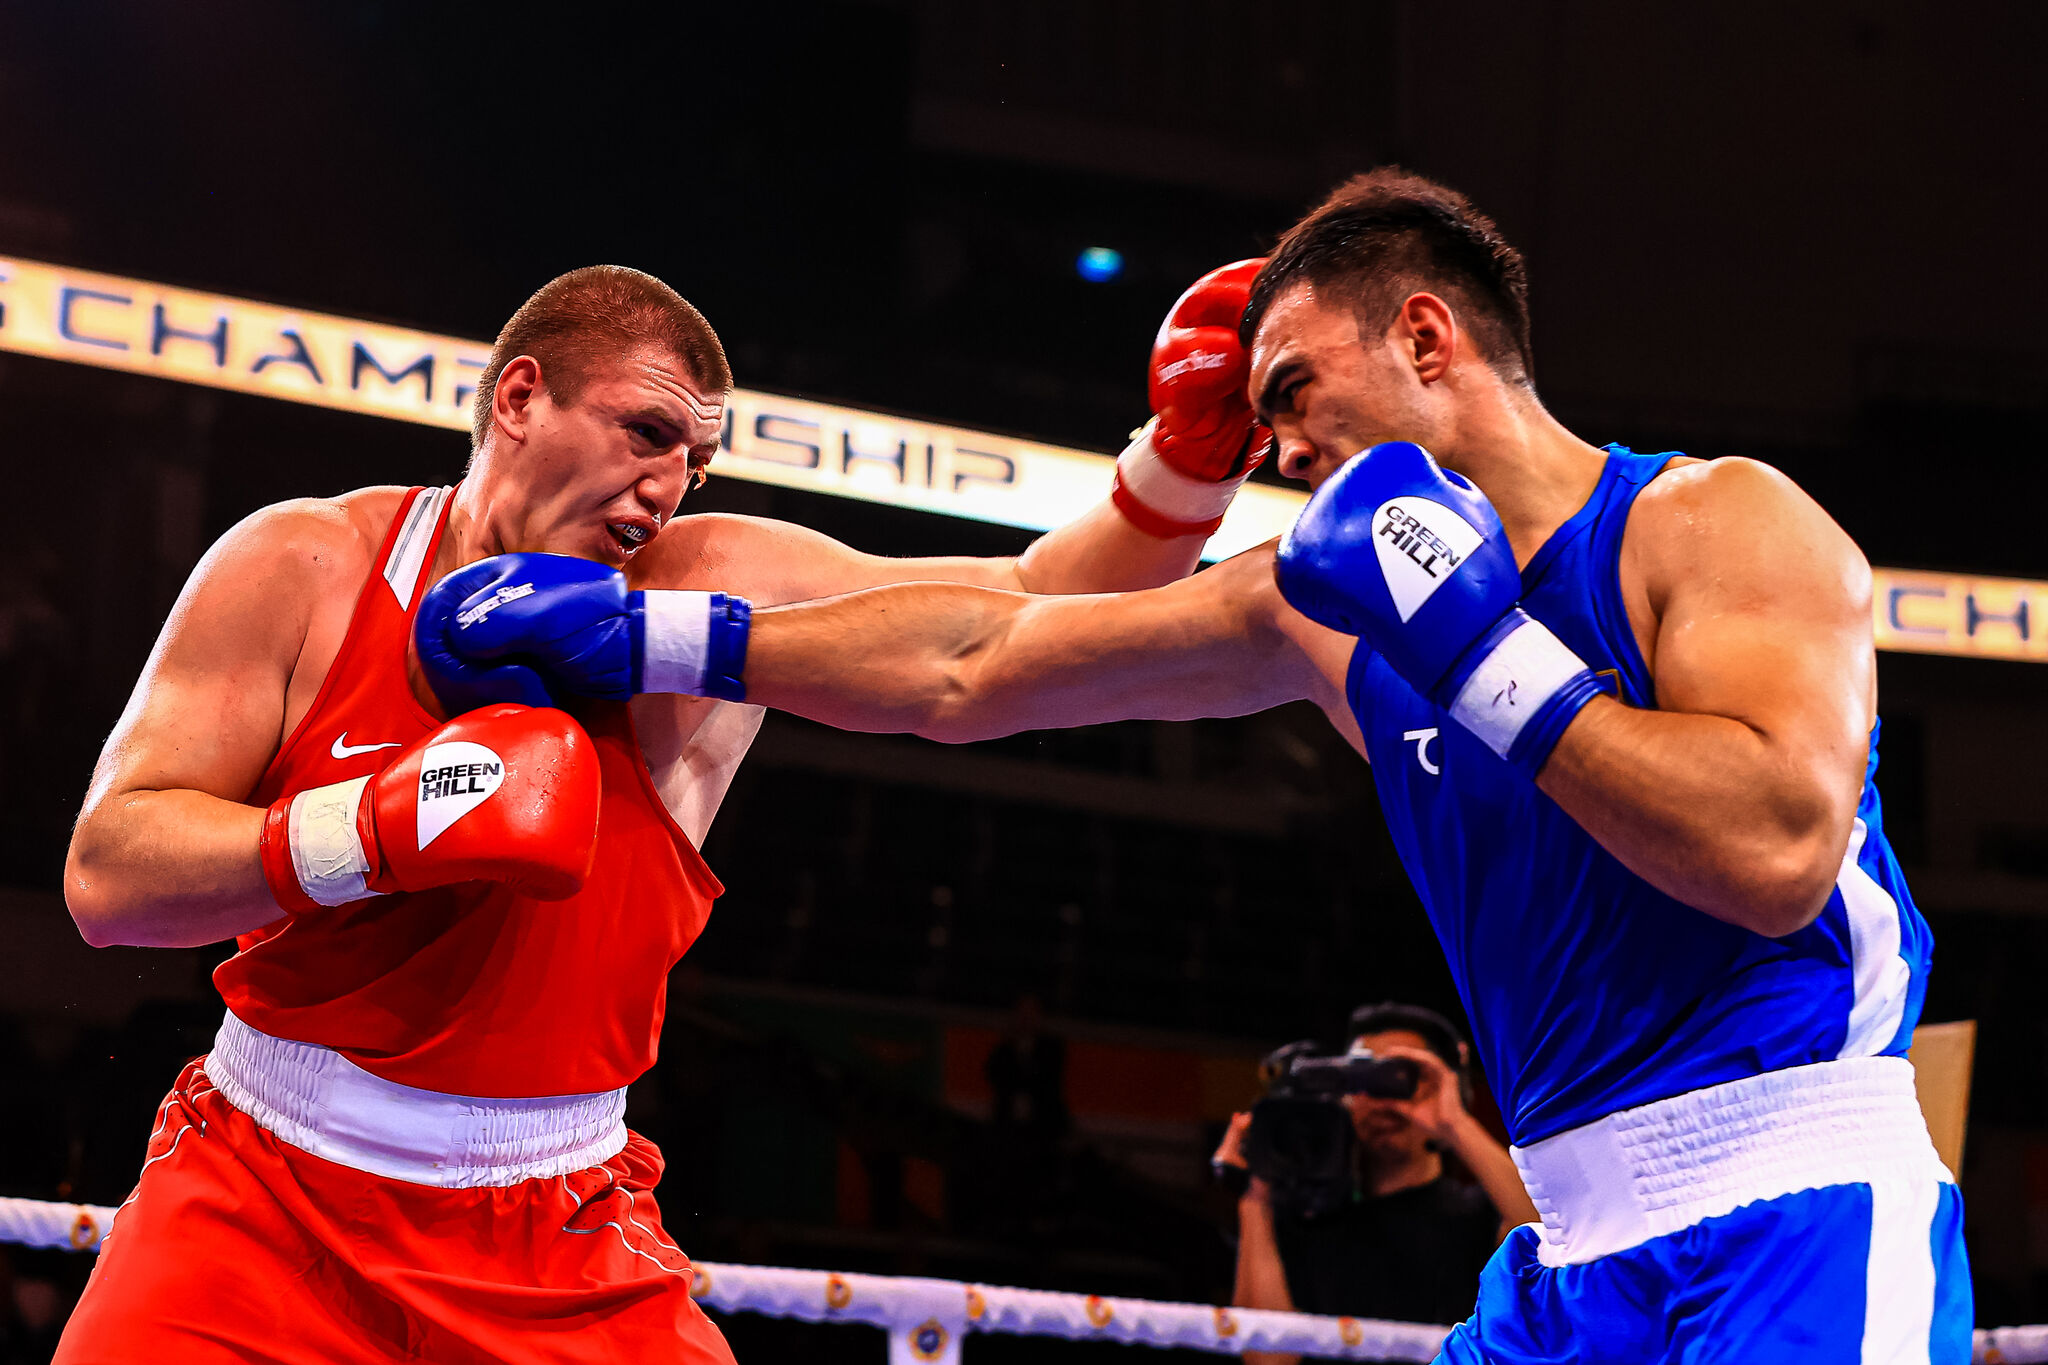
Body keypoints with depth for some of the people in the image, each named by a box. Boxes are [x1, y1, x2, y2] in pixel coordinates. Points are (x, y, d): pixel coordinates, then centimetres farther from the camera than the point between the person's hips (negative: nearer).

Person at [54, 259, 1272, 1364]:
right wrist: (384, 829, -24)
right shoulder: (305, 570, -5)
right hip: (264, 1211, -1)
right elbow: (107, 875, -10)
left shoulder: (717, 592, -2)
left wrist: (1189, 460, -16)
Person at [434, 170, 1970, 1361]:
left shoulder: (1714, 522, -6)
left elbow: (1776, 852, -23)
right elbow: (970, 663, 16)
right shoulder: (1332, 605, 13)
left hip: (1796, 1227, -7)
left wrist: (1476, 649, -18)